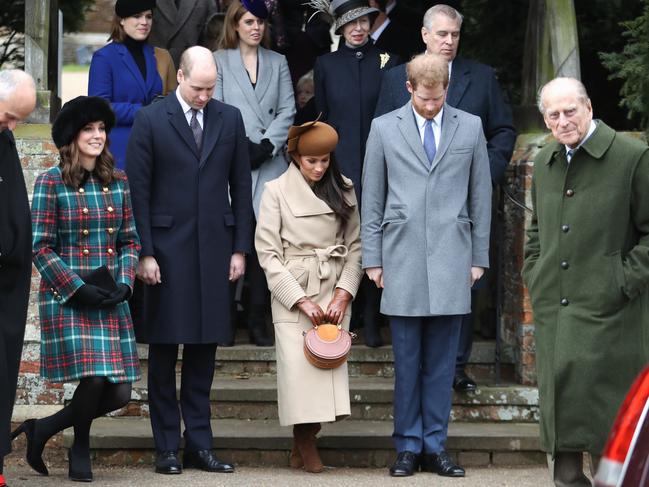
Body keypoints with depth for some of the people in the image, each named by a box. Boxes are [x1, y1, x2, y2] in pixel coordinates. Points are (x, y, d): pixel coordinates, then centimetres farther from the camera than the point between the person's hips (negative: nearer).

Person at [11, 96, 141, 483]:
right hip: (66, 299, -5)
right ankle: (81, 451, 10)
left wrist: (124, 284, -3)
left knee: (119, 392, 0)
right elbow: (40, 247, -5)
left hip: (111, 301, 5)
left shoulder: (118, 182, 11)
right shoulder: (51, 183, -3)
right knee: (94, 377, -17)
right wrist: (77, 289, -14)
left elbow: (130, 241, 14)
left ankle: (44, 428, 22)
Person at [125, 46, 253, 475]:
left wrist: (240, 248, 5)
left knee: (205, 349, 6)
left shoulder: (230, 119, 8)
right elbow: (138, 191, -3)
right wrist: (144, 253, -8)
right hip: (167, 250, -3)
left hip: (215, 249, 3)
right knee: (164, 351, 2)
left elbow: (241, 186, 11)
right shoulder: (151, 121, -2)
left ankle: (200, 443, 11)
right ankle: (168, 447, 6)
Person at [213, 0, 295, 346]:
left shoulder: (277, 63, 16)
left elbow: (287, 110, 8)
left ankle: (257, 320, -2)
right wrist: (242, 148, -10)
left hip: (269, 163, 2)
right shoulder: (219, 61, 6)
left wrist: (267, 145, -6)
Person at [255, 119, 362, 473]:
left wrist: (343, 294, -6)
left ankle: (302, 446, 5)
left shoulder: (343, 190, 8)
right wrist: (301, 300, -10)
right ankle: (305, 445, 4)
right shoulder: (277, 192, -2)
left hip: (334, 292, 3)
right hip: (292, 291, -3)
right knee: (297, 365, -9)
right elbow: (267, 252, -5)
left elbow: (355, 246, 7)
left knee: (330, 362, -5)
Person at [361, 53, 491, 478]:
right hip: (403, 260, 0)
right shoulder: (384, 128, 6)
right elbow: (372, 199, 8)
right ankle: (408, 446, 8)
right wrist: (373, 258, 4)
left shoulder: (470, 127, 8)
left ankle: (436, 446, 9)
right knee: (407, 360, 1)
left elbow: (481, 196, 10)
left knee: (442, 361, 2)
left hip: (452, 260, 1)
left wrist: (479, 257, 7)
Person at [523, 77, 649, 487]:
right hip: (553, 307, 6)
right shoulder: (544, 163, 14)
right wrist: (534, 276, 17)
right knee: (558, 396, 7)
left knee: (604, 403, -8)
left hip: (607, 311, -6)